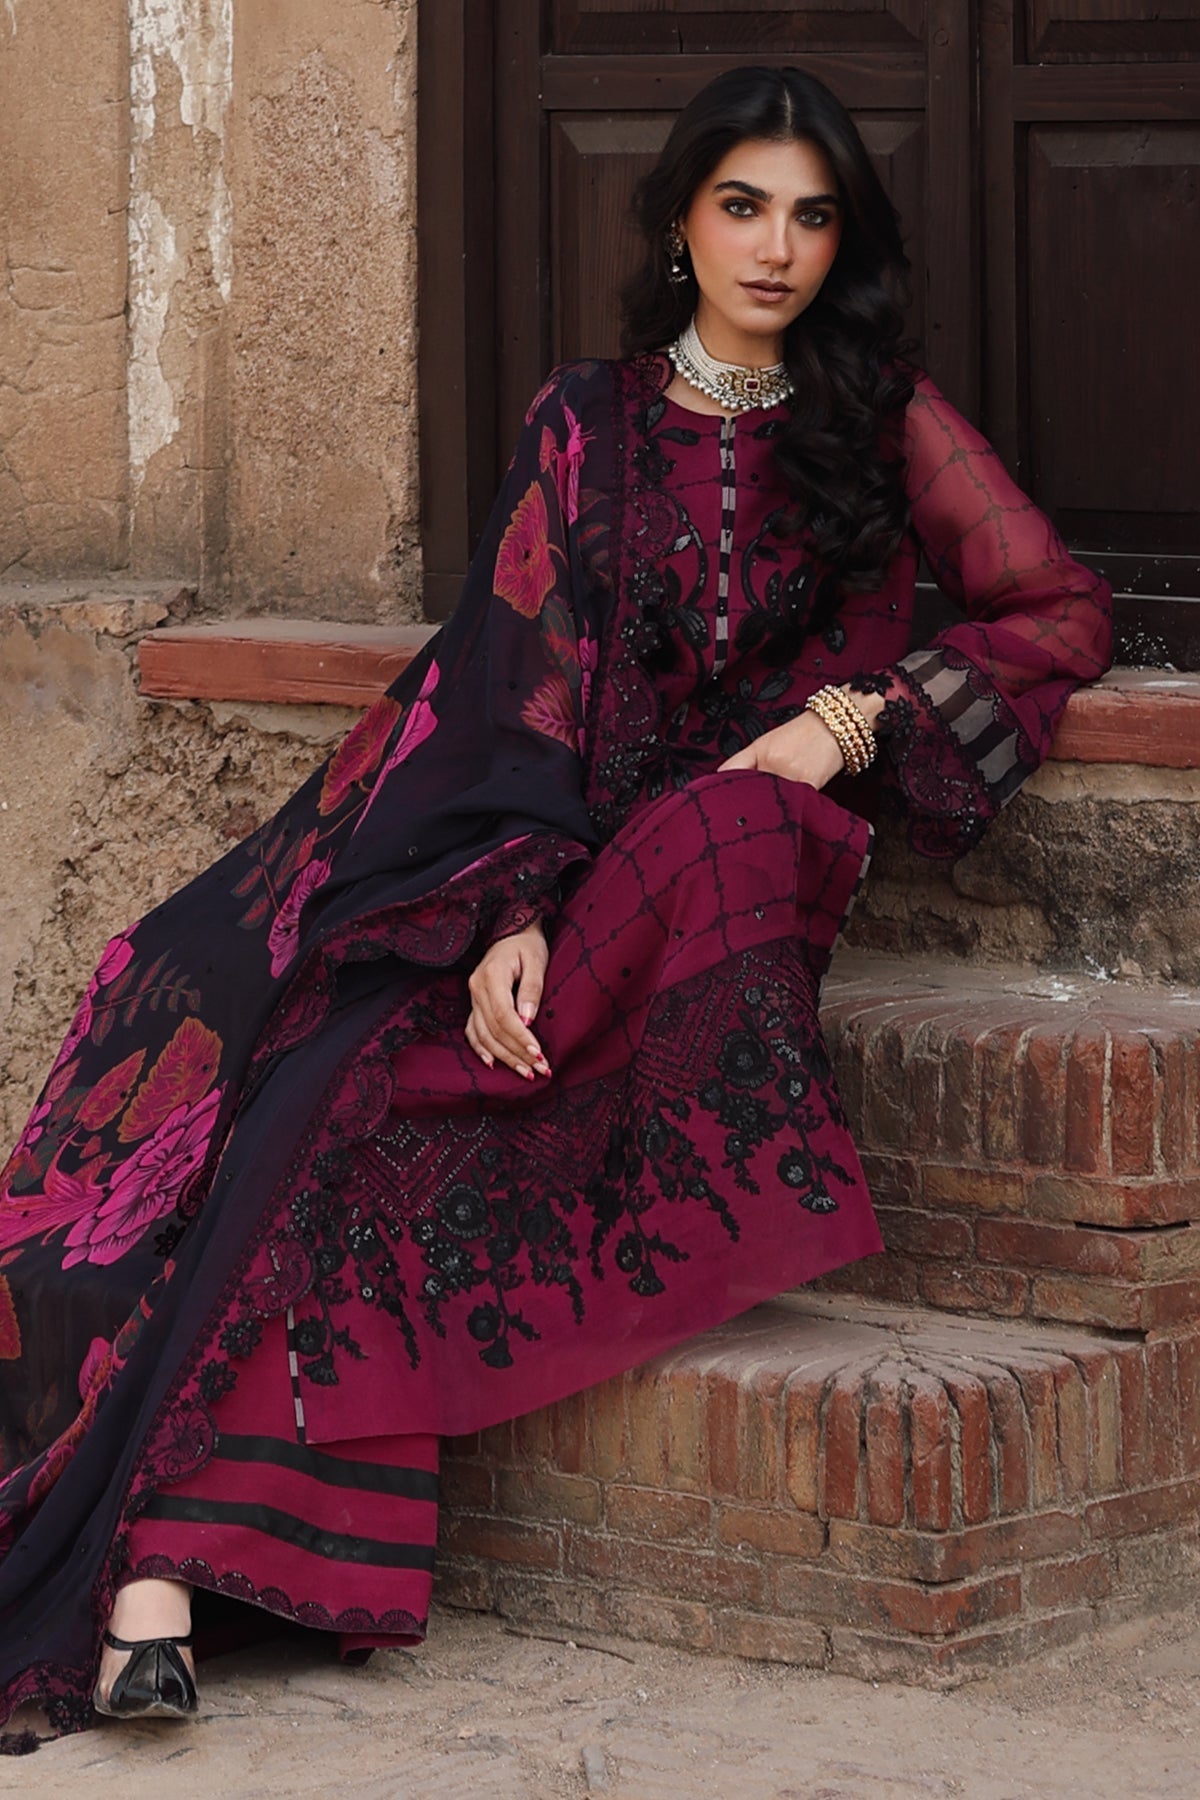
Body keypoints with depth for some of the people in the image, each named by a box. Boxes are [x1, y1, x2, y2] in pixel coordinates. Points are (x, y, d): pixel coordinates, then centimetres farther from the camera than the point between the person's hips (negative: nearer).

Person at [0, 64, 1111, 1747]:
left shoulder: (883, 422, 11)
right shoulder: (587, 424, 13)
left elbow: (1066, 612, 8)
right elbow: (525, 688, 3)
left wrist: (860, 715, -6)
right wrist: (512, 914, -14)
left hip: (753, 842, -1)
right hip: (566, 857, 1)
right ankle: (167, 1559, -38)